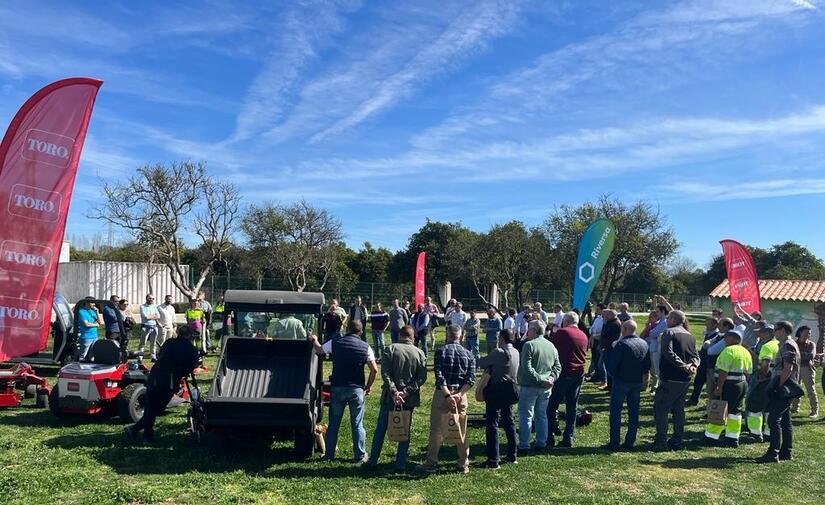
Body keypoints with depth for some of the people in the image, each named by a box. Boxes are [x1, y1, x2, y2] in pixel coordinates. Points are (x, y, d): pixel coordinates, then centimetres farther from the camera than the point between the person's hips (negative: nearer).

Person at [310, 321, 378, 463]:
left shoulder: (335, 343, -2)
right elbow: (374, 370, -8)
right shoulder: (365, 347, -4)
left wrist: (314, 340, 36)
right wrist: (368, 387, 6)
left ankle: (329, 455, 20)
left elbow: (318, 349, 15)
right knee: (357, 424, 9)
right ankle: (360, 455, 15)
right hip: (357, 390, -1)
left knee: (333, 423, 13)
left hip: (337, 388, 1)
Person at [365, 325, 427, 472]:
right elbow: (422, 377, -5)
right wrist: (405, 392, -11)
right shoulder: (420, 353, 2)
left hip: (390, 396, -1)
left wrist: (394, 392, -15)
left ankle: (372, 461, 18)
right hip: (409, 399, 1)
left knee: (380, 429, 11)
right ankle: (401, 464, 14)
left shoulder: (390, 348, -5)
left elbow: (385, 372, -14)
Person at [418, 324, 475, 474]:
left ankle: (431, 462, 11)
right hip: (460, 394, 2)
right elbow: (471, 379, -5)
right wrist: (459, 394, -11)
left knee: (436, 429, 6)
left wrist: (447, 394, -16)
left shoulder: (441, 351, -4)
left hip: (442, 393, -2)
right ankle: (464, 464, 18)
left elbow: (439, 375, -14)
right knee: (462, 430, 11)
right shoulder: (468, 354, 4)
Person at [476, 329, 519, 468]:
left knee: (492, 424, -4)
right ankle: (511, 455, 27)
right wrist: (492, 367, 10)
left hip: (496, 391, -8)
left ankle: (493, 460, -4)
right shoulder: (516, 352, 7)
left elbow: (481, 364, -12)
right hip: (510, 390, 8)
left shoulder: (498, 352, -17)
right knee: (509, 422, 18)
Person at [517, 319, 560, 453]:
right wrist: (551, 378, -2)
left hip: (529, 386, -6)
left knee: (526, 416, 2)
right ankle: (541, 443, 22)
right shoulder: (551, 346, 8)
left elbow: (526, 368, -21)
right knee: (542, 415, 16)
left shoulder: (529, 345, -14)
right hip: (546, 388, 6)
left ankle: (524, 445, 4)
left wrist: (540, 379, -17)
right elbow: (558, 367, 10)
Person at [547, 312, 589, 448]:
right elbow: (584, 355, 17)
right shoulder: (584, 336, 10)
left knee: (552, 406, 2)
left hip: (563, 373, -6)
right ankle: (568, 438, 12)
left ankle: (550, 436, 2)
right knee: (572, 407, 11)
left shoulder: (561, 333, -8)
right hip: (579, 374, 6)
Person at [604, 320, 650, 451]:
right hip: (637, 383, 6)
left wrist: (614, 374, 2)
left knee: (615, 412, 2)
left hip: (622, 381, -6)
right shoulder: (644, 344, 4)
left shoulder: (622, 344, -18)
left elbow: (612, 365, -17)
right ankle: (630, 443, 16)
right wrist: (643, 380, 18)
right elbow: (647, 366, 10)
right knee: (634, 413, 12)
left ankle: (614, 443, 1)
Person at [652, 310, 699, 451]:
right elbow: (696, 356, 7)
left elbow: (668, 352, -24)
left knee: (661, 409, -1)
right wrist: (693, 365, -11)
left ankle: (661, 442, -4)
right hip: (685, 380, 7)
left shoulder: (669, 332, -9)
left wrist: (683, 366, -24)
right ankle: (677, 441, 19)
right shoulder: (690, 336, 14)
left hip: (670, 378, -7)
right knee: (679, 409, 15)